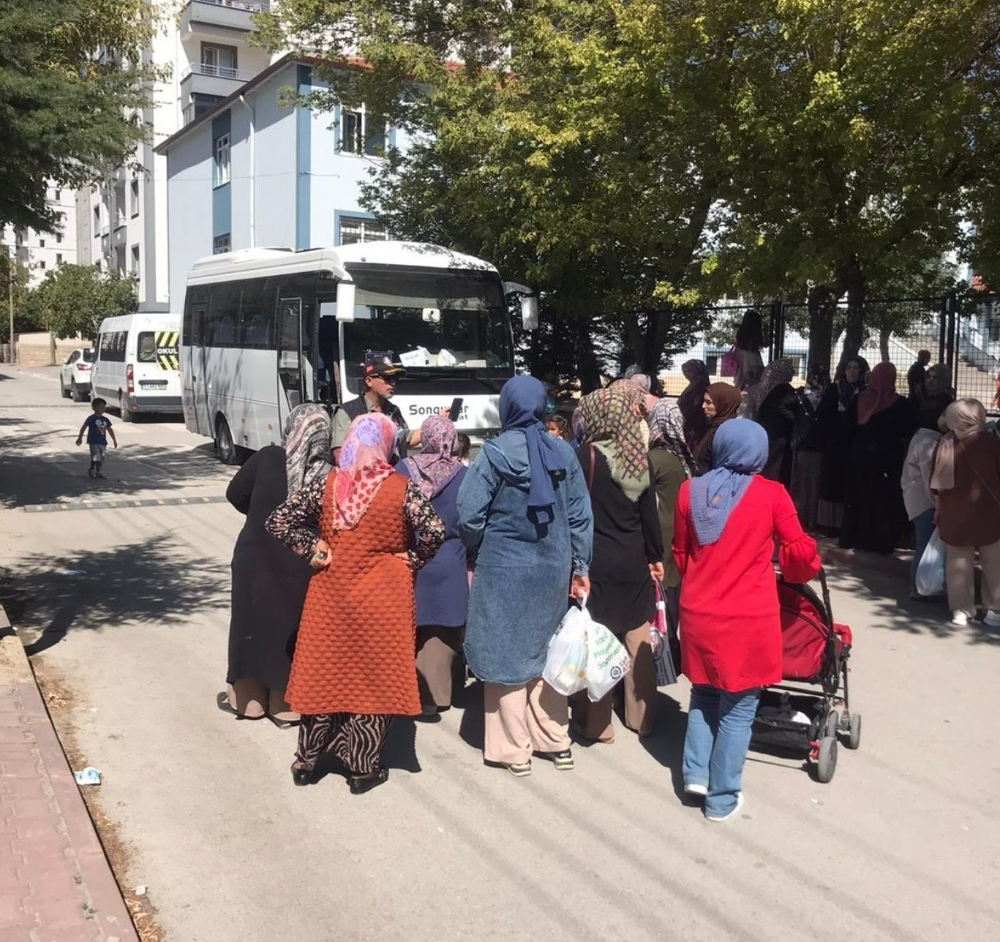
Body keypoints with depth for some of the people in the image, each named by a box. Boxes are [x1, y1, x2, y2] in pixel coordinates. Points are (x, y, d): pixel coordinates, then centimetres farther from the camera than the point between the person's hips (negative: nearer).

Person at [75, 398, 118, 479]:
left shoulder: (105, 419, 9)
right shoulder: (91, 418, -7)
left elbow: (110, 430, 18)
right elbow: (83, 427, -1)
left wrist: (114, 440, 17)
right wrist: (80, 438, 0)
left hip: (103, 442, 6)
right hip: (93, 442, -6)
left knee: (101, 458, 9)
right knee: (95, 457, -13)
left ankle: (98, 472, 20)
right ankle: (91, 469, 6)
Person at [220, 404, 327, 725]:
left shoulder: (268, 458, -14)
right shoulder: (331, 474, -15)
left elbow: (235, 495, -2)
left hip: (256, 557, 0)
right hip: (302, 567, 0)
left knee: (253, 624, 16)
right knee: (292, 629, 13)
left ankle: (248, 698, 28)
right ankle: (287, 705, 21)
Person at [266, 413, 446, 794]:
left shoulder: (326, 484, -4)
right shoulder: (401, 488, -11)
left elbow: (278, 521, -6)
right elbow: (434, 531, -21)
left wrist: (315, 550, 1)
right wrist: (411, 560, -6)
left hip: (332, 594, 3)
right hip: (383, 598, -3)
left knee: (324, 672, 15)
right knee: (375, 678, 10)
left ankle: (307, 760, 25)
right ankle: (363, 767, 16)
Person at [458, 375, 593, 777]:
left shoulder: (495, 452, -12)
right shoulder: (563, 452, -1)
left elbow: (470, 514, -14)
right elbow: (580, 515, 1)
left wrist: (477, 552, 6)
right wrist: (580, 567, 10)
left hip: (504, 567, -4)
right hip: (553, 567, 4)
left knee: (507, 654, 7)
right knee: (546, 652, 18)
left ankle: (515, 750, 15)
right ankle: (557, 741, 26)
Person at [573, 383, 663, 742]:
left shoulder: (587, 455, -13)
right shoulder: (639, 455, 3)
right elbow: (649, 511, 6)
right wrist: (656, 556, 15)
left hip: (597, 560, -5)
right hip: (634, 560, 5)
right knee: (637, 637, 14)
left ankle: (597, 723, 10)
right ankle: (641, 715, 24)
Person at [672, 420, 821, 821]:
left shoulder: (690, 490, 0)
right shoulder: (772, 494, -10)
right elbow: (798, 551, -2)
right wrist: (808, 568, 21)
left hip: (698, 613, 3)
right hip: (748, 617, -3)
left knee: (704, 694, 24)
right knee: (737, 708, 9)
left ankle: (697, 773, 21)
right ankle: (722, 798, 18)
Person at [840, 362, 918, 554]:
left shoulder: (860, 399, -3)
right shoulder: (901, 404, -9)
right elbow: (909, 432, -4)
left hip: (861, 456, 3)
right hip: (889, 460, -3)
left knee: (860, 498, 12)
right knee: (885, 501, 4)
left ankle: (855, 538, 15)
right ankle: (881, 541, 4)